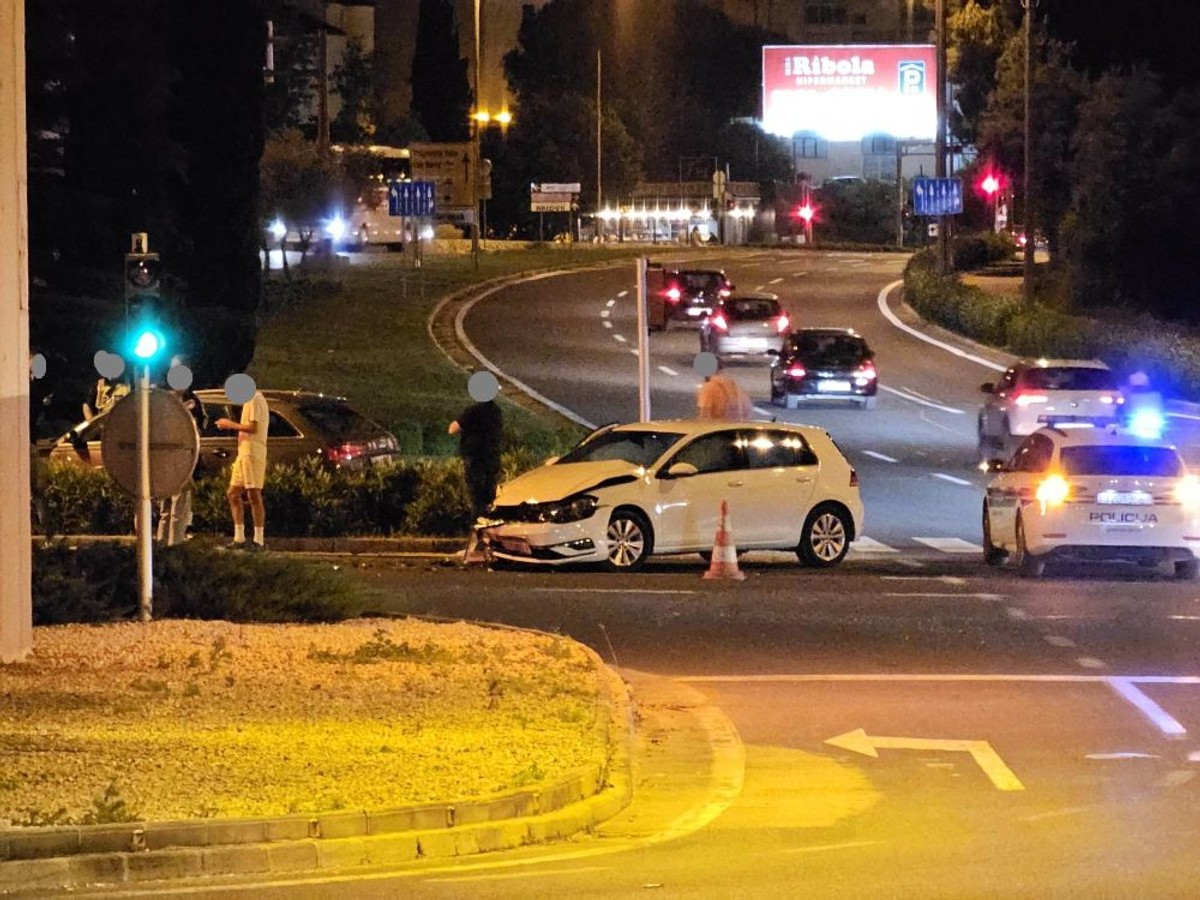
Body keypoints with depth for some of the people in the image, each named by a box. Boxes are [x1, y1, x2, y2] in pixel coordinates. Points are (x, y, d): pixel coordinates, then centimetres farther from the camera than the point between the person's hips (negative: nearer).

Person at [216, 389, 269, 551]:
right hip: (244, 452, 11)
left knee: (254, 495, -9)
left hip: (252, 453, -11)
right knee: (234, 494, 10)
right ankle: (239, 539, 11)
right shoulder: (250, 400, 21)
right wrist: (231, 425, 14)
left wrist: (231, 425, -8)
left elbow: (253, 428, -18)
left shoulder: (254, 399, -10)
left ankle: (259, 540, -8)